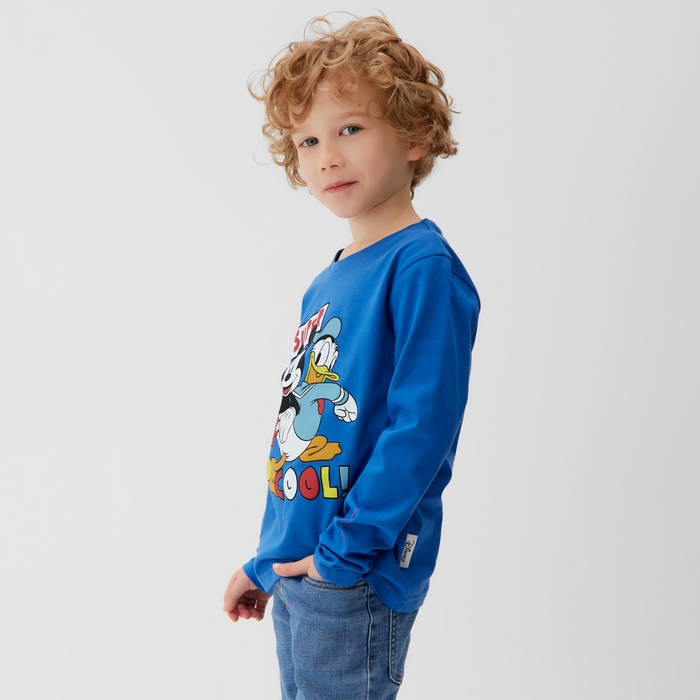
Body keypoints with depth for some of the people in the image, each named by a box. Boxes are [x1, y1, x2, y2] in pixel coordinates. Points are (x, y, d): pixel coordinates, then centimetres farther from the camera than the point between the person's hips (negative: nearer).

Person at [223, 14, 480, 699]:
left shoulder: (423, 267, -15)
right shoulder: (326, 285, 10)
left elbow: (422, 428, -21)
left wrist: (344, 548, -18)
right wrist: (265, 562, 17)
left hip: (357, 577, -8)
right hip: (294, 570, 8)